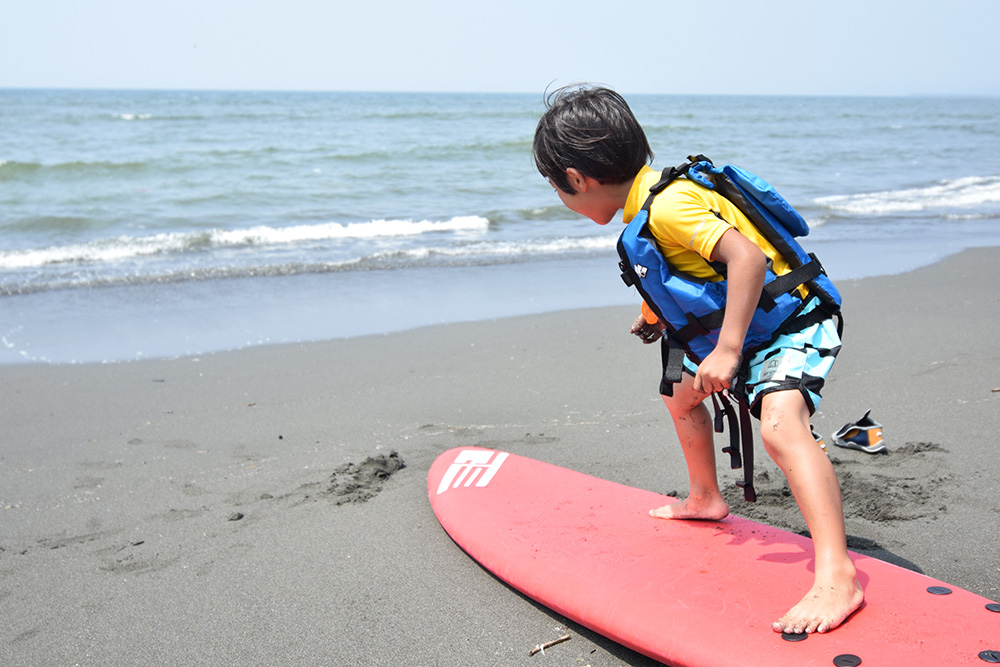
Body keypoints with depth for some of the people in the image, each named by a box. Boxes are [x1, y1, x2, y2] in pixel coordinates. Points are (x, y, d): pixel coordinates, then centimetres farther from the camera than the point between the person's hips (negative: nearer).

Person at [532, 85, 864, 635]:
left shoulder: (668, 205, -28)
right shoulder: (649, 195, 4)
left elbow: (746, 256, -39)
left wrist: (726, 350, -37)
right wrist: (657, 312, 27)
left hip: (791, 323, -11)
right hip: (738, 326, 11)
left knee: (780, 425, -34)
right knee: (681, 395, 29)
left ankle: (836, 576, -40)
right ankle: (705, 499, 48)